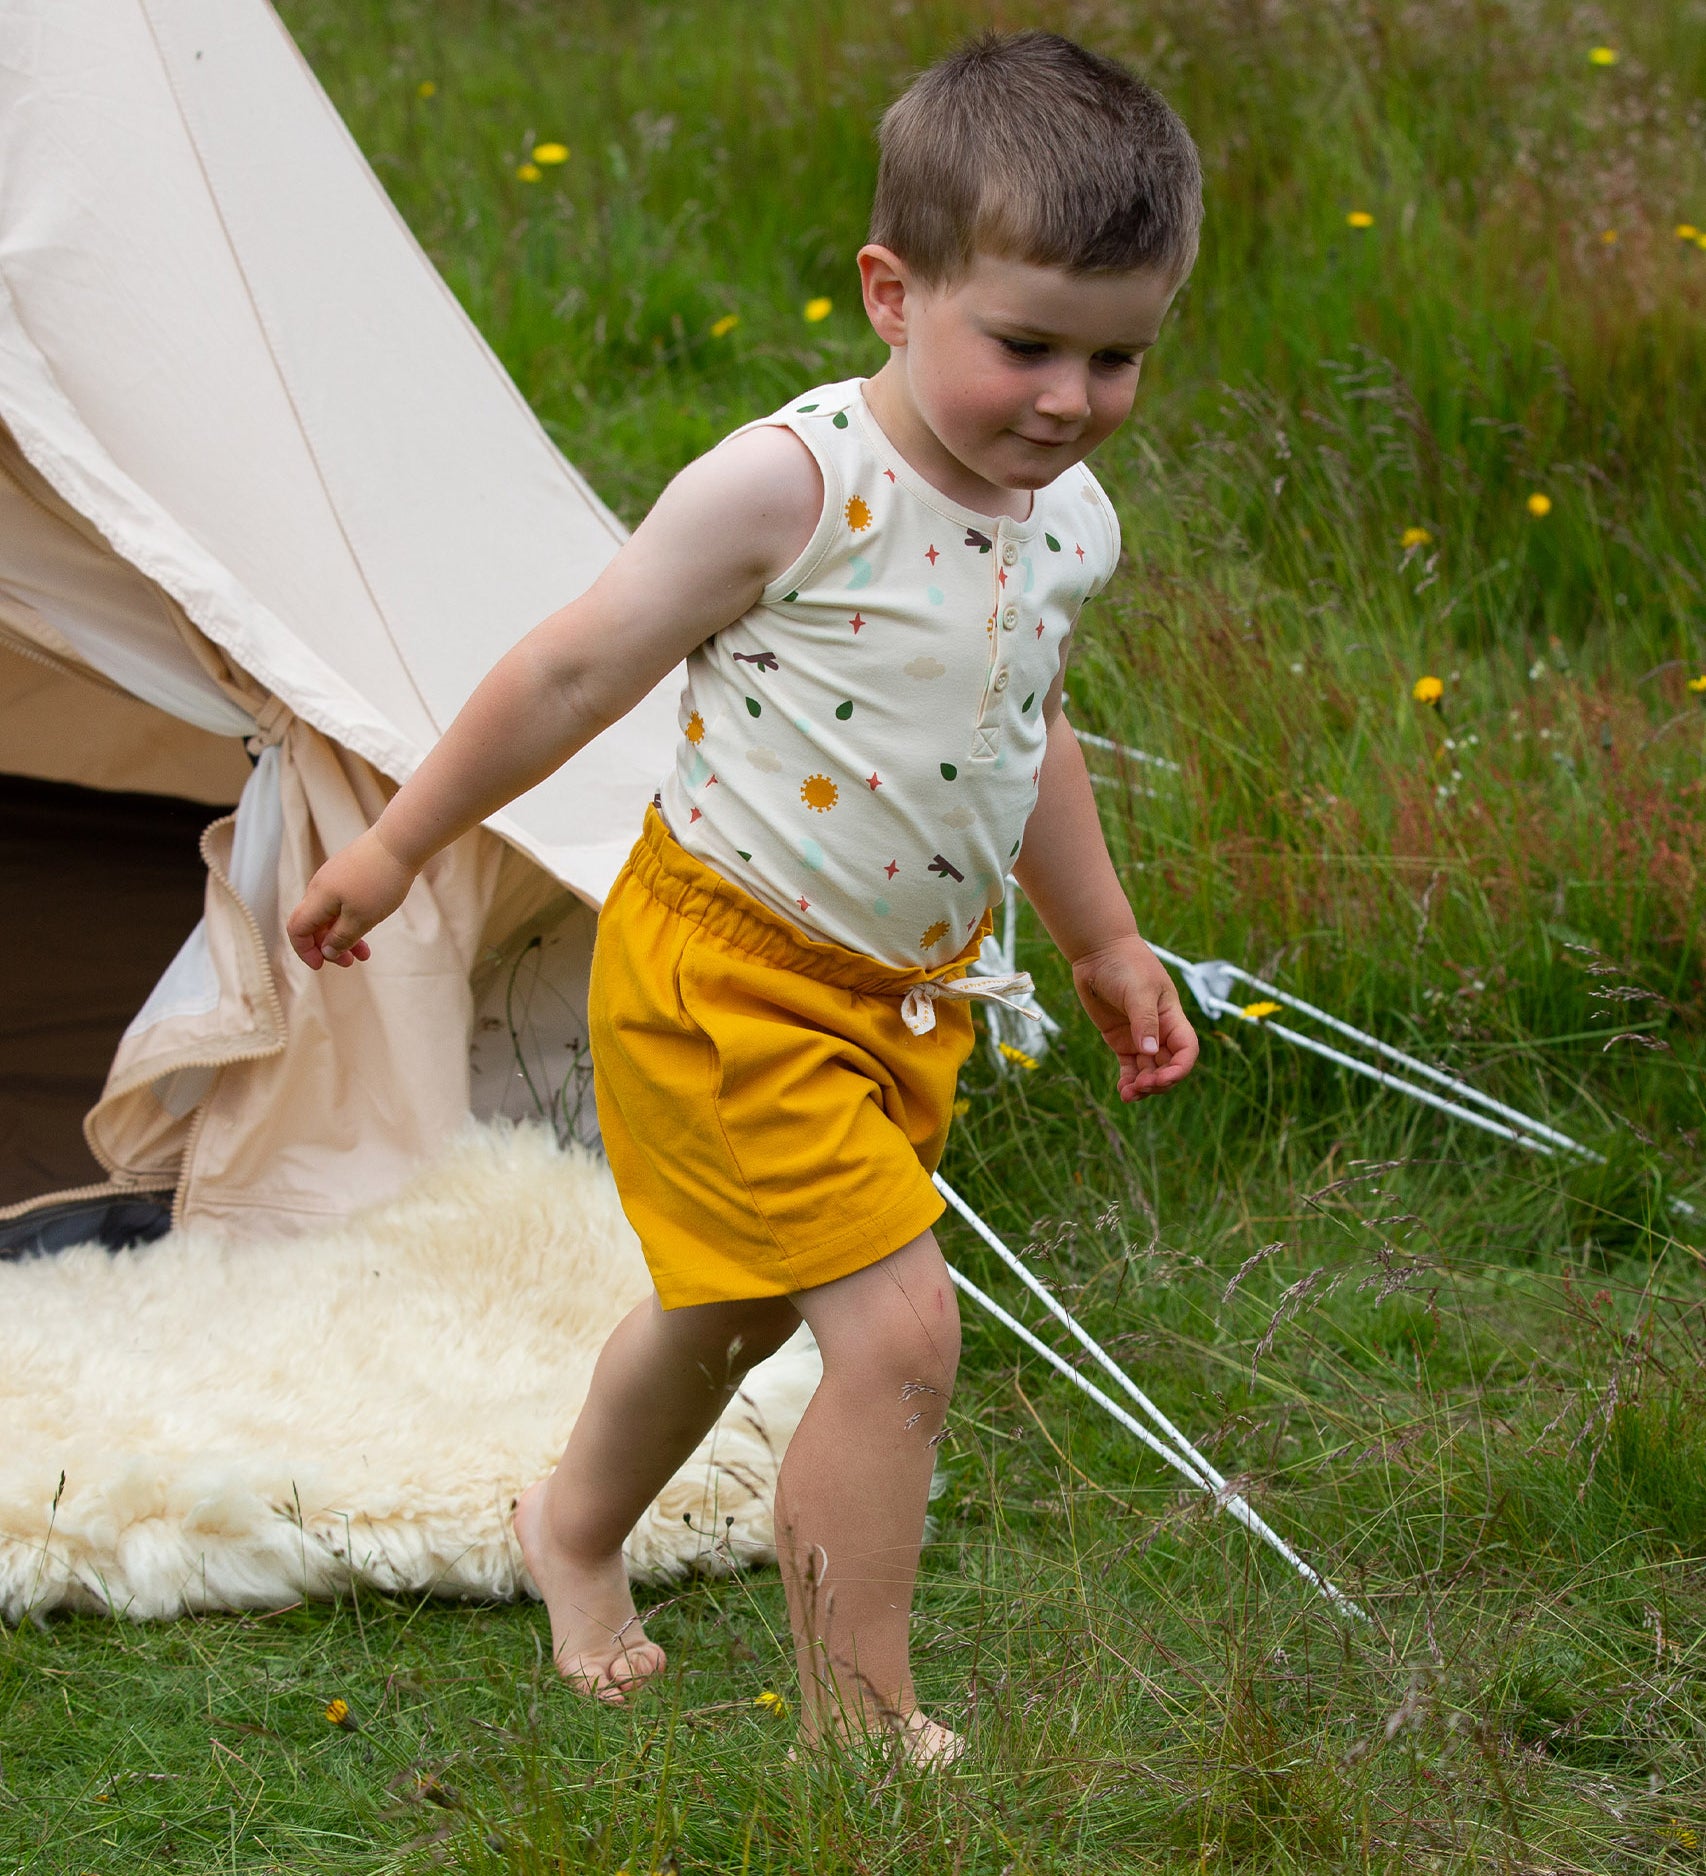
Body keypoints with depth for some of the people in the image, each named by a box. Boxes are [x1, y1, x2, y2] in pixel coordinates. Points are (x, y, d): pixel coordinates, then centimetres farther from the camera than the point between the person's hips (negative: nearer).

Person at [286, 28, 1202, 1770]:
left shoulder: (1069, 520, -3)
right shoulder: (794, 483, -26)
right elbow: (580, 667, -15)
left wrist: (1103, 939, 26)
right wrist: (398, 843, -6)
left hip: (900, 998, 8)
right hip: (727, 975, -8)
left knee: (737, 1307, 26)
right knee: (898, 1333, -14)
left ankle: (576, 1527, 55)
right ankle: (863, 1739, 0)